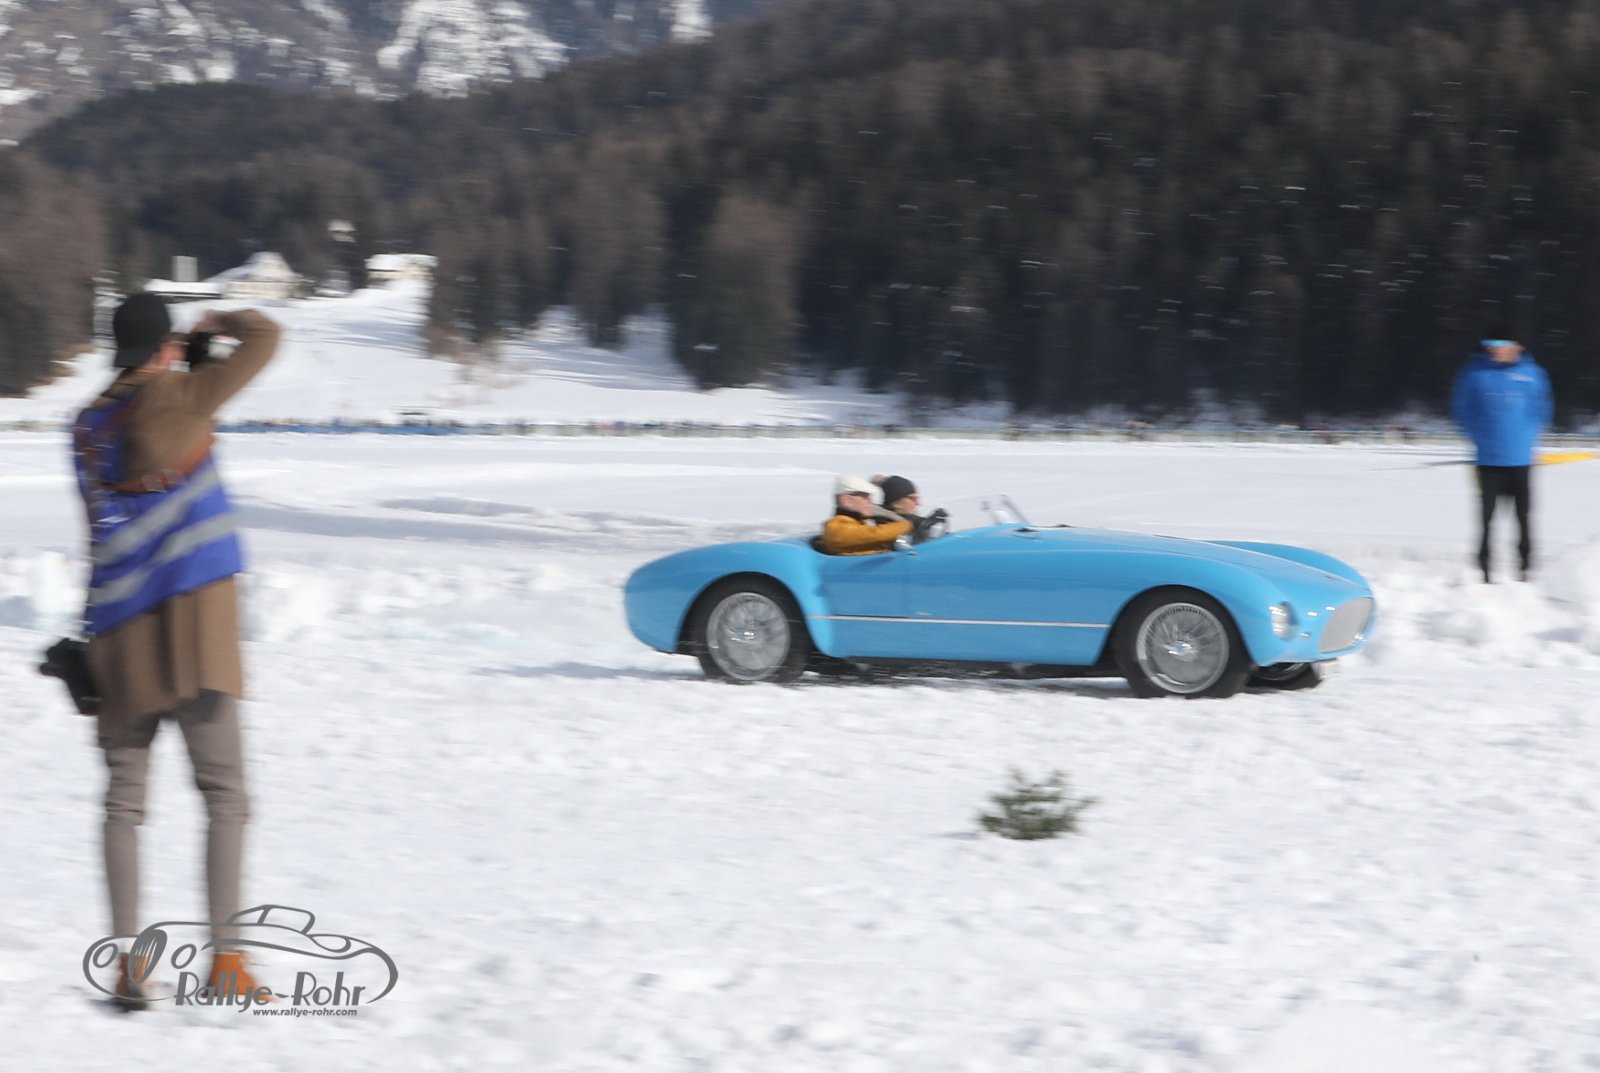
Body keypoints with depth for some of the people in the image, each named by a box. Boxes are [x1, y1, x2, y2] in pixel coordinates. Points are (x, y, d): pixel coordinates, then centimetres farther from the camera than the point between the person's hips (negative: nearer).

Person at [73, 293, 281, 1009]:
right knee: (224, 790, 1)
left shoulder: (88, 427, 9)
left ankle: (127, 963, 1)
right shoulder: (175, 398, -6)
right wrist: (225, 323, 19)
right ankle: (225, 958, -6)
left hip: (118, 631, 5)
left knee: (124, 796, 8)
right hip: (193, 621, -5)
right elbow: (265, 340, -1)